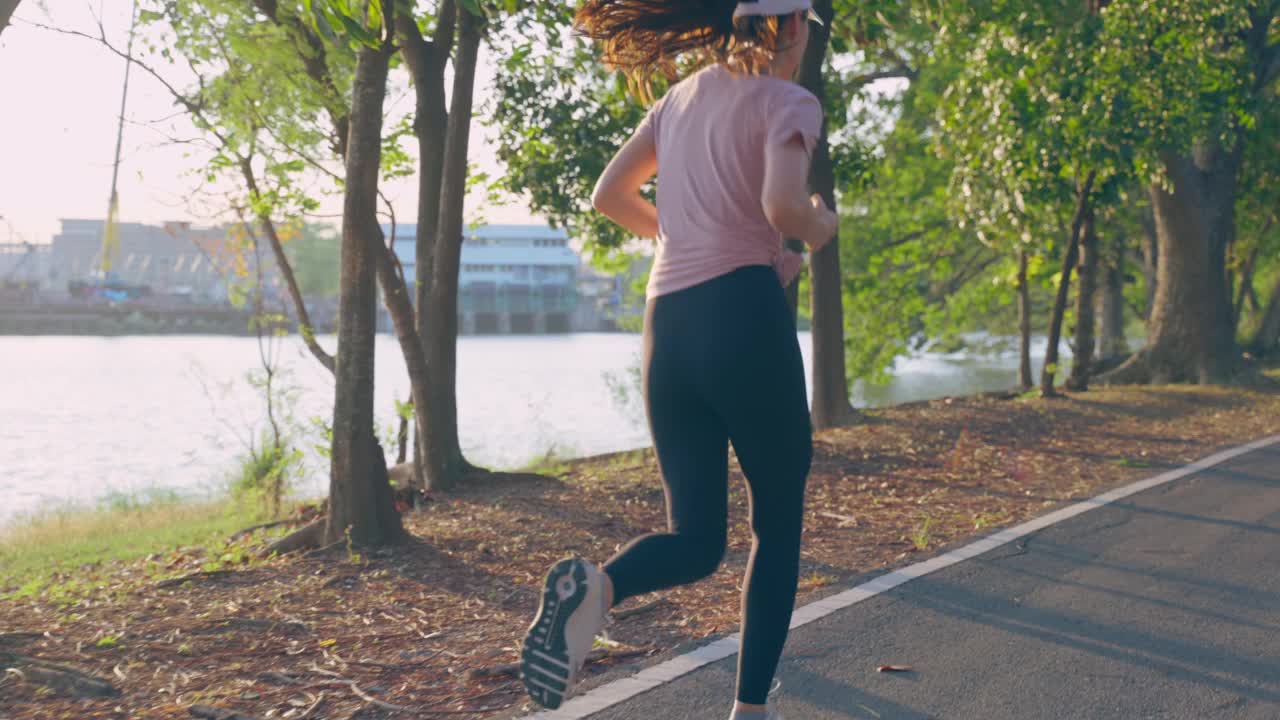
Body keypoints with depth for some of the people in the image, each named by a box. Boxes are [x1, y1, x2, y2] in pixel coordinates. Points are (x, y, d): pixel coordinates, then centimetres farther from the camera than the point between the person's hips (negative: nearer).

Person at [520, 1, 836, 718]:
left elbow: (610, 195, 21)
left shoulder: (682, 96, 19)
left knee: (696, 542, 8)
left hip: (670, 325, 5)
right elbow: (783, 204, -18)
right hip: (745, 315, -5)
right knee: (780, 524, 12)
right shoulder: (790, 102, 0)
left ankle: (596, 585, -24)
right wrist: (818, 230, 4)